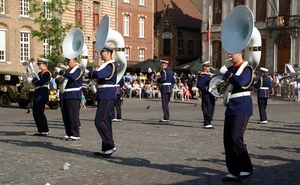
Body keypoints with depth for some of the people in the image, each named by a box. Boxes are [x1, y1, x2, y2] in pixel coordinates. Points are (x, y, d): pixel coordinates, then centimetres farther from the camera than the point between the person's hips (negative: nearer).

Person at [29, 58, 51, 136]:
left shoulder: (47, 73, -11)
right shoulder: (40, 73, 18)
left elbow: (41, 83, -21)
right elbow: (36, 82, 14)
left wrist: (32, 80, -16)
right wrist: (31, 79, -2)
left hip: (42, 95, -10)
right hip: (37, 94, 10)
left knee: (40, 113, -9)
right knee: (35, 113, 10)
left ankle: (45, 130, -3)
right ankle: (40, 130, 15)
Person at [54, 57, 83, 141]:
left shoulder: (77, 69, -7)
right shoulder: (67, 70, 18)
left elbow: (72, 76, -27)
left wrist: (60, 71, -25)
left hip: (73, 96, -8)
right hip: (64, 96, 8)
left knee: (73, 116, -7)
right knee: (65, 116, 9)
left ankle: (75, 135, -2)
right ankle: (69, 134, 16)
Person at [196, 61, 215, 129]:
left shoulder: (209, 75, 21)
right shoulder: (201, 76, -9)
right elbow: (198, 85, -18)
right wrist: (205, 88, -30)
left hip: (211, 95, 9)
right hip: (206, 95, -9)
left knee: (211, 109, 10)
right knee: (207, 110, -8)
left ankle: (208, 123, 18)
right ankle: (207, 123, -2)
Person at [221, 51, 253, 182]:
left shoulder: (246, 68, -7)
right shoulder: (230, 69, 16)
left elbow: (241, 82, -25)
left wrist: (227, 75, -13)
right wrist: (227, 78, -12)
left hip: (242, 108, -8)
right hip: (231, 107, 8)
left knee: (236, 138, -14)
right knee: (227, 140, 4)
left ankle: (246, 169, 2)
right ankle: (234, 172, 11)